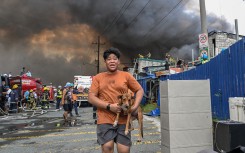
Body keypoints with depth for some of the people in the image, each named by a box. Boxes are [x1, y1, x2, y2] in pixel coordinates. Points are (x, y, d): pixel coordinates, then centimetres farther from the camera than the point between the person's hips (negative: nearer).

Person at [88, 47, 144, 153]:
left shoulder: (126, 75, 7)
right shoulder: (98, 78, 7)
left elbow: (140, 90, 12)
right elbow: (91, 98, 0)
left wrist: (135, 106, -4)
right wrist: (109, 106, -11)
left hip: (123, 120, 1)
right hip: (105, 120, 0)